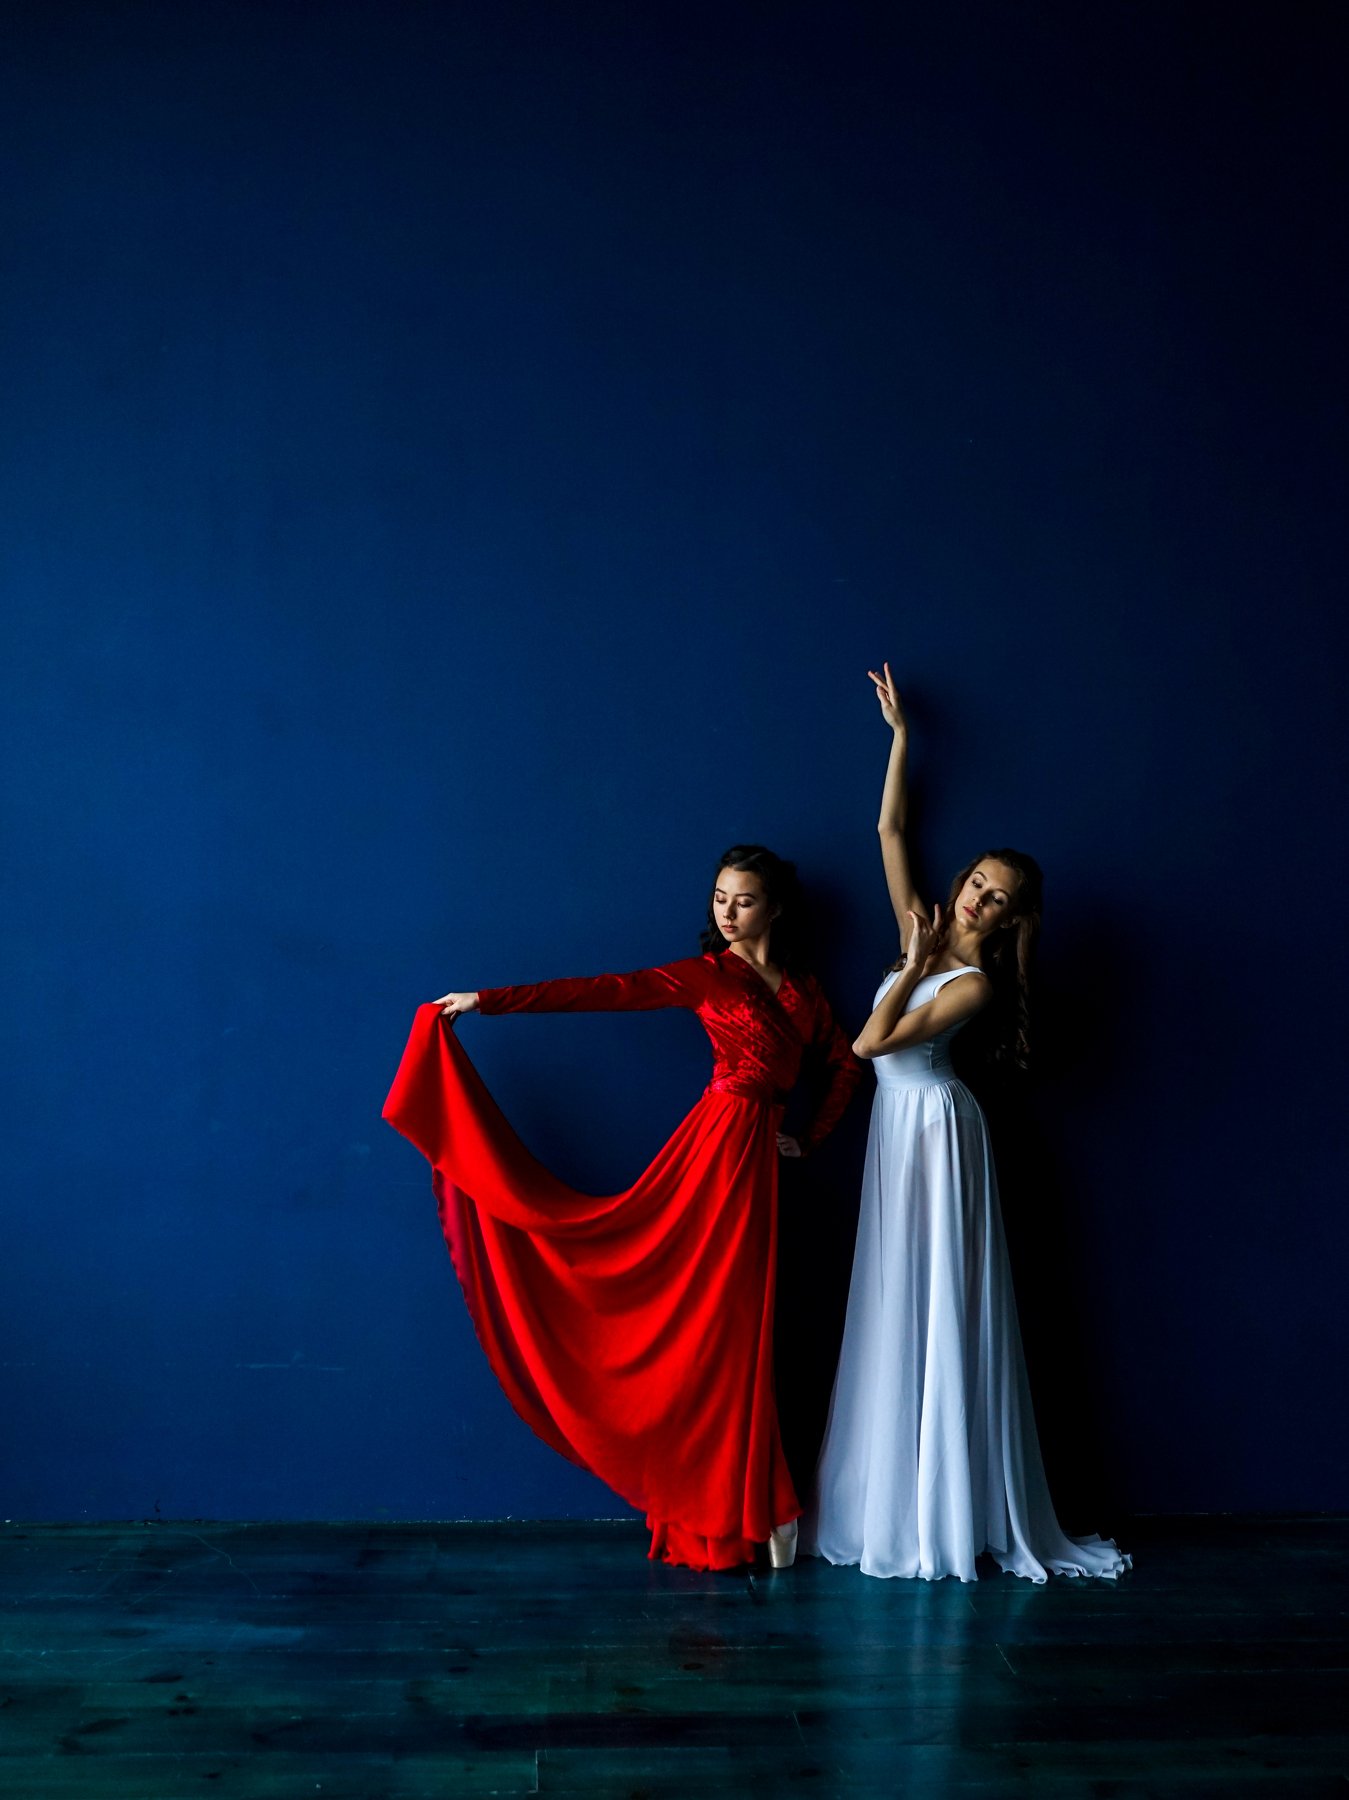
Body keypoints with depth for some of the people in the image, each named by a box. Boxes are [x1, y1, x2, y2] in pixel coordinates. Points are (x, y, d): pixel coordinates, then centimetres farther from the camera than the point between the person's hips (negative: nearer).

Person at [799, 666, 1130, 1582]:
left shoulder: (974, 983, -16)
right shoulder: (925, 935, 4)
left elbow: (872, 1043, -22)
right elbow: (891, 830, 9)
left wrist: (913, 967, -17)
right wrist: (901, 736, 9)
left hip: (933, 1130, -8)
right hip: (901, 1127, 8)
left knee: (934, 1311, -2)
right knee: (898, 1312, 11)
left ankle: (949, 1517, 9)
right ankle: (903, 1505, 22)